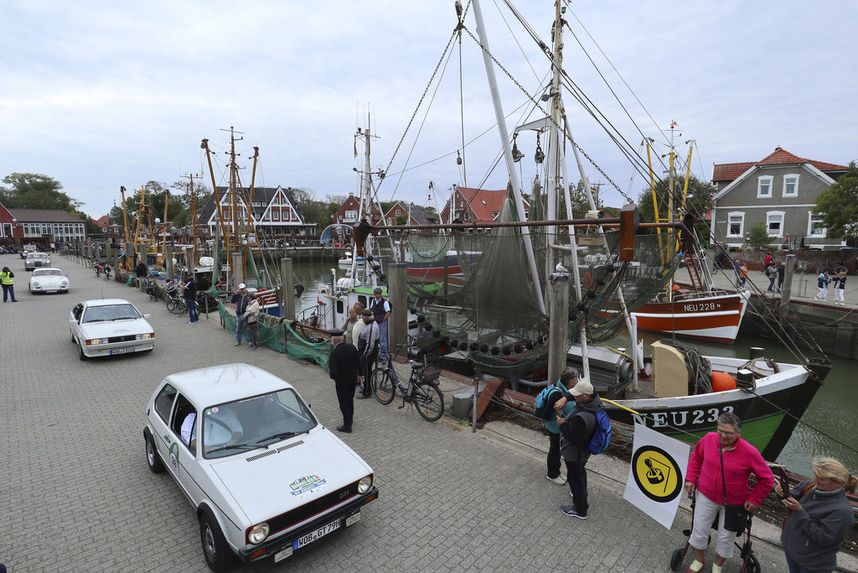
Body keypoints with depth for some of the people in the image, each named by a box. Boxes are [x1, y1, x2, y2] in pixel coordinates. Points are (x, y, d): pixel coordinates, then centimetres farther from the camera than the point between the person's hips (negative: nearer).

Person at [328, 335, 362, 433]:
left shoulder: (334, 352, -26)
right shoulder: (352, 347, -8)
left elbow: (333, 371, -25)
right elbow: (359, 362, 0)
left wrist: (334, 377, -3)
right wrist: (358, 374, 14)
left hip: (342, 381, -6)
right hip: (353, 379, 6)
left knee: (344, 403, 8)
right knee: (350, 400, 25)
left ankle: (347, 426, 17)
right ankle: (350, 419, 44)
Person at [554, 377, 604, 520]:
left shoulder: (582, 417, -42)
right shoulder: (594, 399, -17)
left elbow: (573, 438, -31)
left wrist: (562, 424, -18)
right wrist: (565, 399, -14)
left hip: (574, 454, -9)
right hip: (584, 450, 9)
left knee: (575, 478, 14)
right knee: (581, 472, 32)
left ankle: (580, 510, 35)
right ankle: (581, 494, 58)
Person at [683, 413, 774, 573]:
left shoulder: (749, 453, -24)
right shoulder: (709, 439, -16)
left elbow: (767, 479, -9)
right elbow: (696, 456, 3)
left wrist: (754, 500, -8)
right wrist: (691, 478, -1)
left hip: (733, 503, -2)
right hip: (706, 496, 2)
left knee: (725, 538, 16)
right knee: (699, 531, 14)